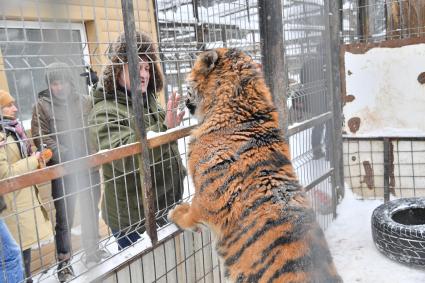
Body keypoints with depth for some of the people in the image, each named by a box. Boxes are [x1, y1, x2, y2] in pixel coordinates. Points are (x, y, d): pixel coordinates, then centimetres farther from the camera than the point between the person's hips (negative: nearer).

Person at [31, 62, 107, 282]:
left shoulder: (85, 101, 2)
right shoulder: (42, 105, -5)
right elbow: (42, 139, -10)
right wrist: (67, 157, -17)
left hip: (89, 167, 3)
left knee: (91, 212, 18)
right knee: (64, 218, 7)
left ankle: (92, 251, 39)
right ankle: (64, 262, 27)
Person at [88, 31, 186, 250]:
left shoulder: (149, 103, 9)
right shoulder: (105, 112, -15)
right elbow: (124, 156, -32)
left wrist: (178, 173, 26)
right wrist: (165, 128, -39)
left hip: (166, 209, 8)